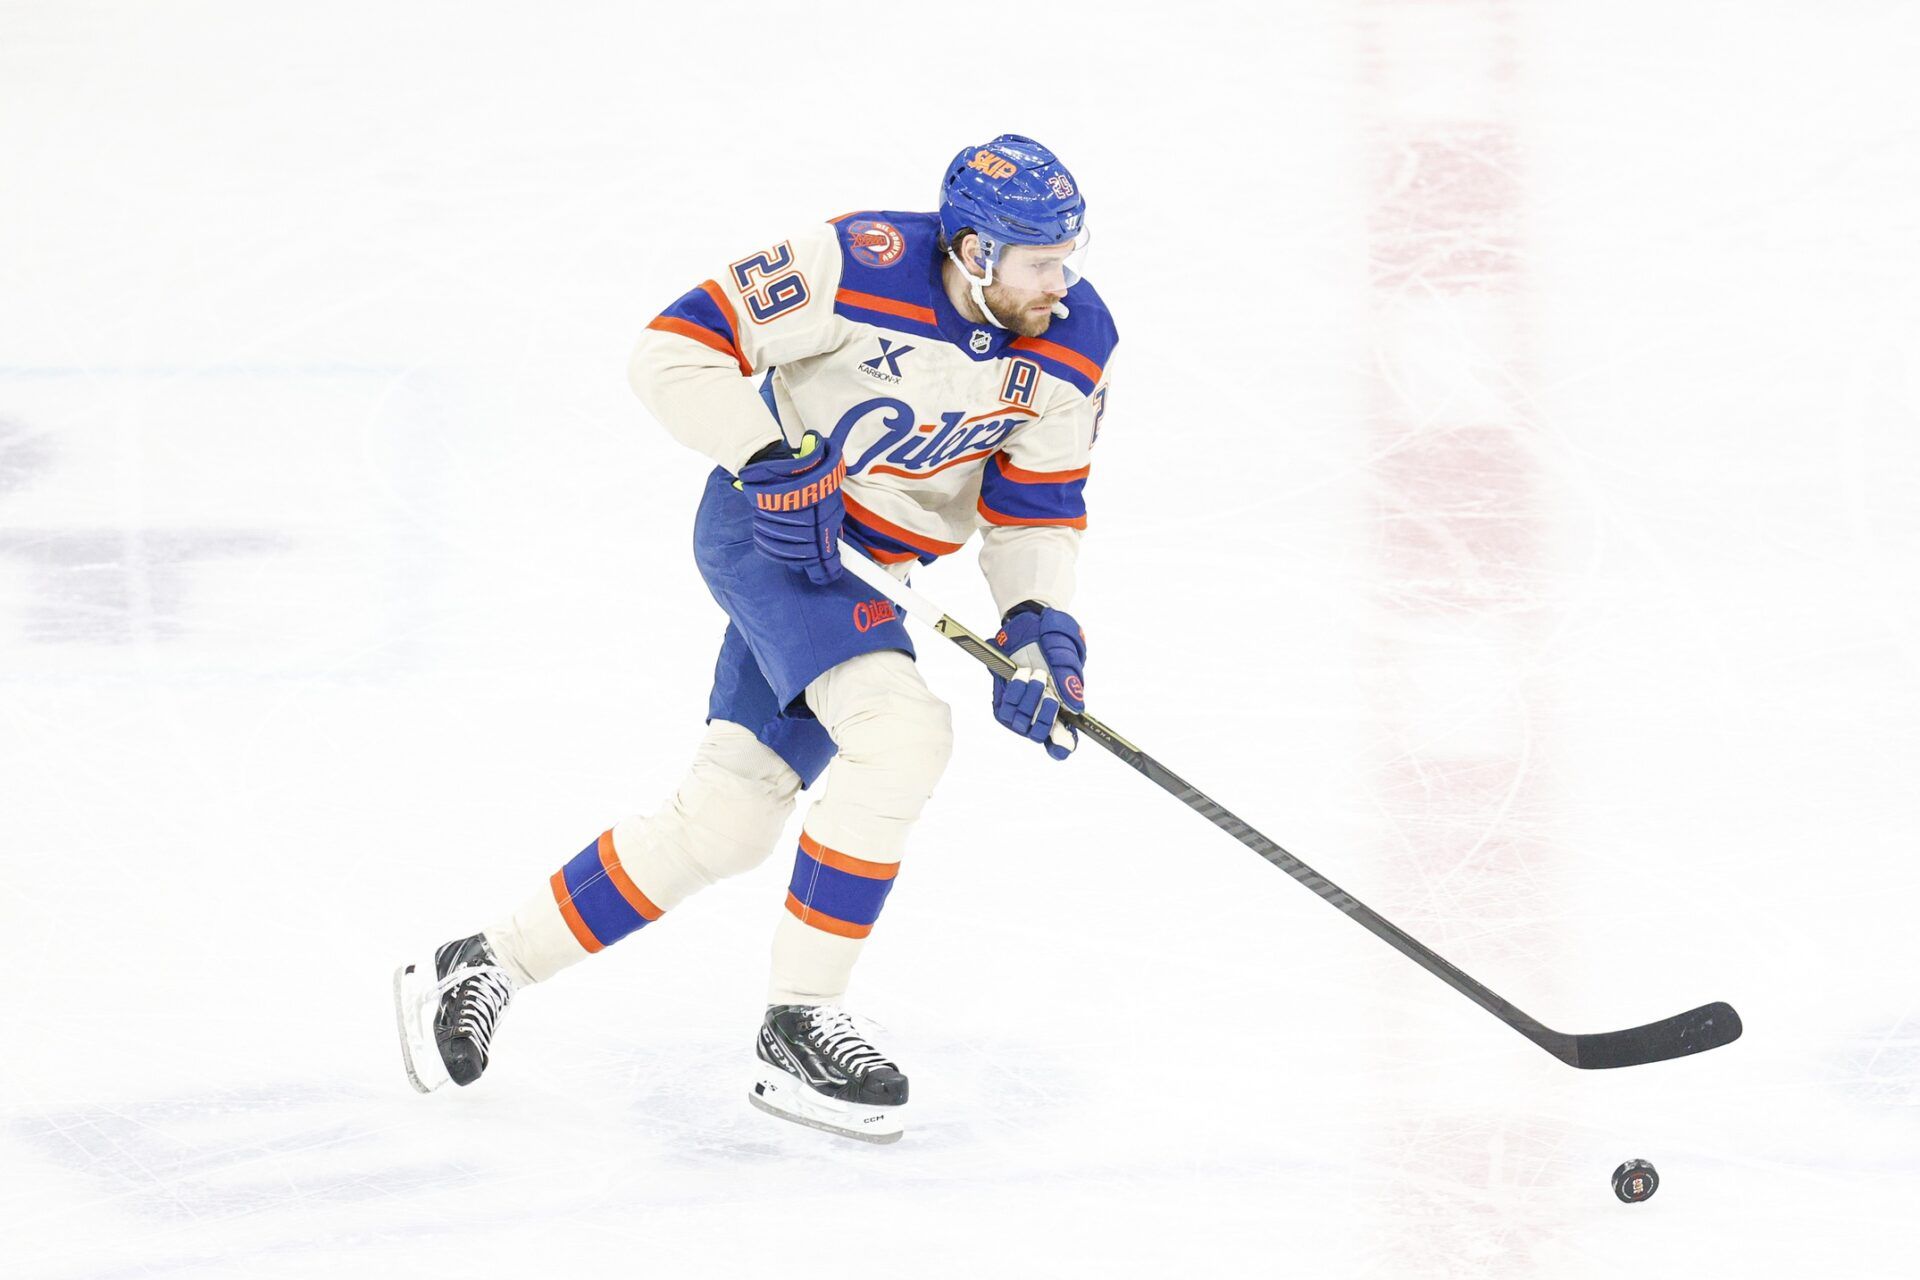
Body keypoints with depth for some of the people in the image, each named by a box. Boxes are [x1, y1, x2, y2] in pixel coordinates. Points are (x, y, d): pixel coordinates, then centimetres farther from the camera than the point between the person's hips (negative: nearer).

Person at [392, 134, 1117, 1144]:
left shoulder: (1073, 346, -8)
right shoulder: (862, 265, -24)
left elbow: (1035, 506, 1)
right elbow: (675, 350, -19)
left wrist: (1039, 623, -14)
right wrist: (771, 455, -28)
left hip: (868, 569, 7)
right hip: (774, 523, -7)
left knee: (725, 821, 5)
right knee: (902, 731, -26)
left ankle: (484, 967, 19)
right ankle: (798, 1025, -17)